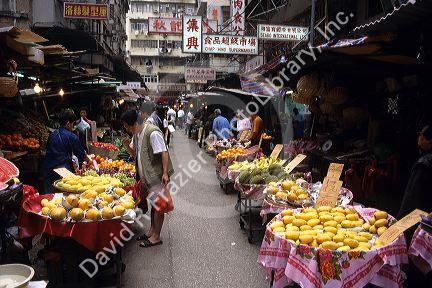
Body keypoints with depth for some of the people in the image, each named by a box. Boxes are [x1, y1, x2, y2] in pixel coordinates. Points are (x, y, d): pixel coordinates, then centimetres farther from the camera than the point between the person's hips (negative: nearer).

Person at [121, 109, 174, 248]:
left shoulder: (153, 133, -21)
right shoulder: (137, 133, 8)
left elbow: (164, 153, -22)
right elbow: (136, 153, 19)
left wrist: (165, 173, -25)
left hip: (157, 175, -9)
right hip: (147, 175, 9)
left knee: (158, 205, 1)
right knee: (153, 203, 19)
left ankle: (156, 237, 11)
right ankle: (152, 230, 32)